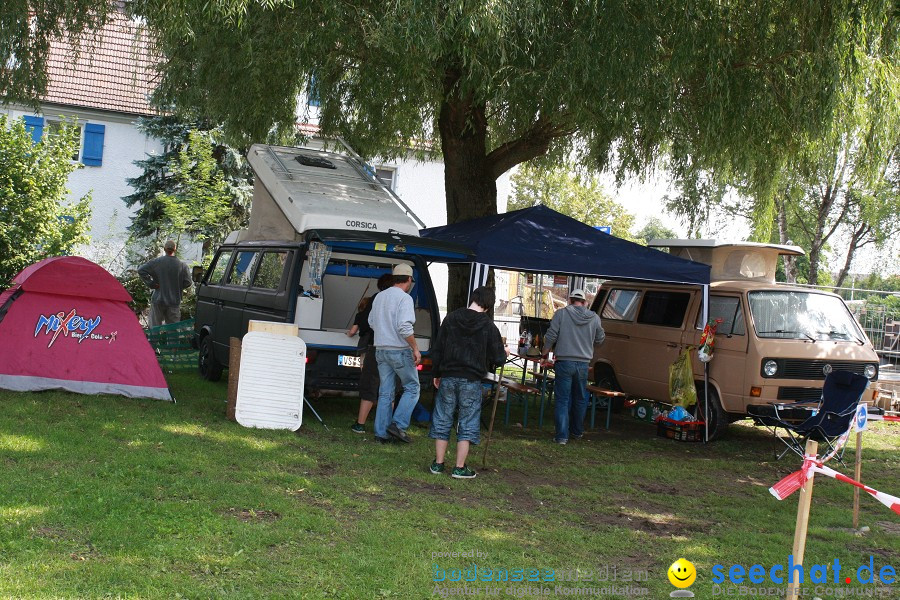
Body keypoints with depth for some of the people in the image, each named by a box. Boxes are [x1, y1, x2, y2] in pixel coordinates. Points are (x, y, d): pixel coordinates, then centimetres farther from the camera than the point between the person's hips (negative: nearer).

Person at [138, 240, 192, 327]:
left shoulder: (157, 262, -7)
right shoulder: (182, 266, -8)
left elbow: (141, 270, -8)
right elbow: (187, 282, -9)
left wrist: (151, 284, -3)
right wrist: (177, 287, 7)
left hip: (158, 301, 0)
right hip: (174, 301, 0)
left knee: (155, 327, 9)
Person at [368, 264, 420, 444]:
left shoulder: (379, 296, 11)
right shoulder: (404, 298, -13)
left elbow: (371, 322, 20)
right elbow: (405, 327, -22)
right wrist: (415, 348, -15)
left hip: (381, 350, 7)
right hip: (400, 351, -7)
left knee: (385, 393, 10)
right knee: (412, 388, 6)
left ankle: (381, 433, 9)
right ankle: (398, 424, -5)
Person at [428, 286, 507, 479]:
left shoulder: (451, 319, 1)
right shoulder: (488, 326, -6)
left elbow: (438, 349, 4)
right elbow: (497, 358, -5)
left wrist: (437, 374, 14)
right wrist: (504, 353, 18)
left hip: (448, 378, 2)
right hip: (472, 381, -2)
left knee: (442, 420, 11)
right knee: (467, 424, 6)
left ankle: (438, 464, 16)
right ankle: (460, 468, 5)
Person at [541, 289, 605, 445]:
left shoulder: (561, 313, -5)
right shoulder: (594, 318, 4)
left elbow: (551, 336, -7)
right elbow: (599, 340, 14)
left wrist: (546, 350, 11)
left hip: (565, 363, -3)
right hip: (583, 363, 3)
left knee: (562, 400, 1)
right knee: (580, 399, 19)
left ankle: (562, 436, -4)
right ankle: (577, 431, 32)